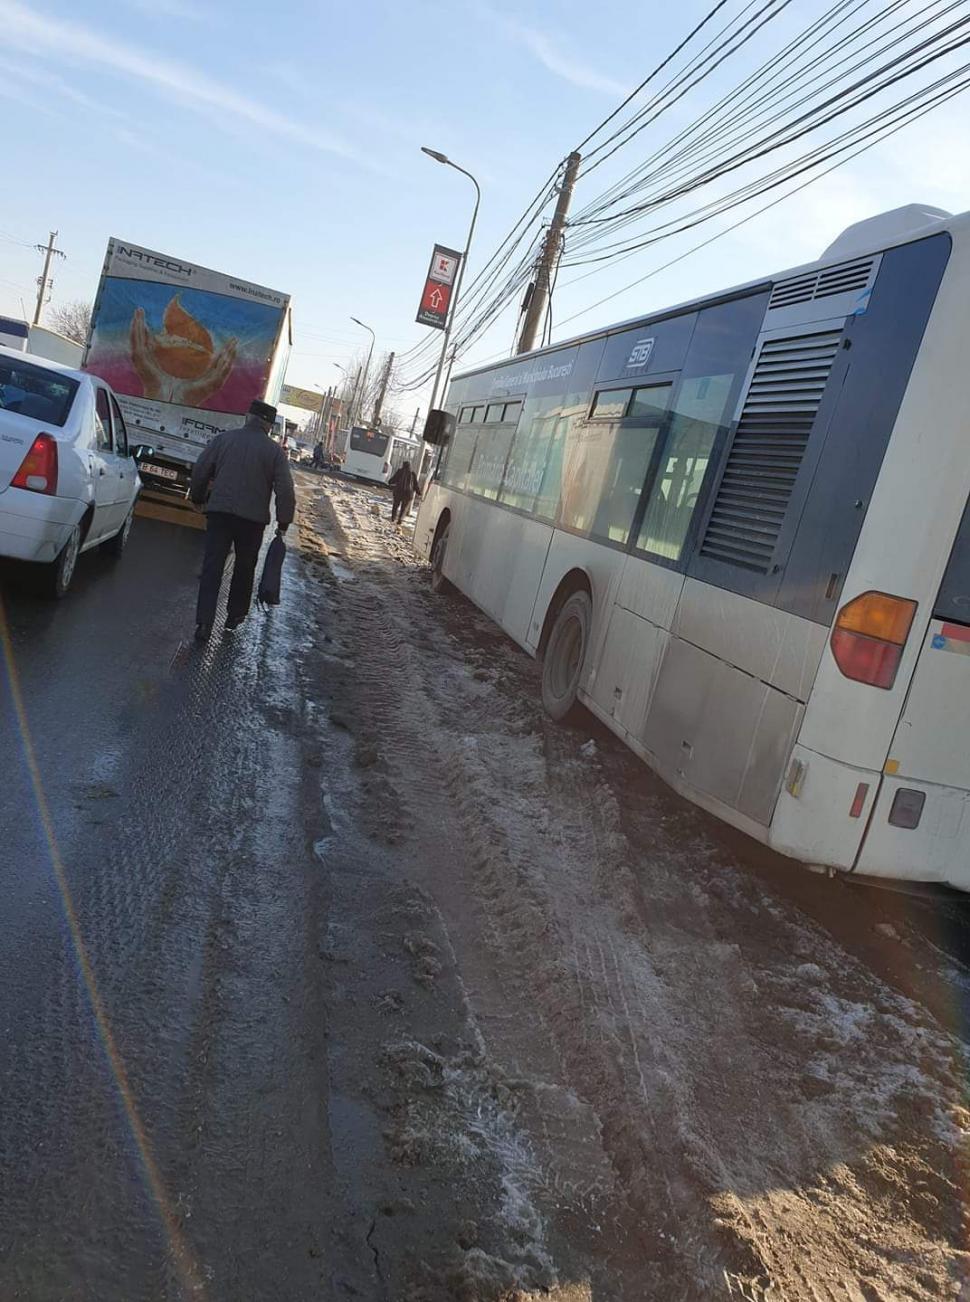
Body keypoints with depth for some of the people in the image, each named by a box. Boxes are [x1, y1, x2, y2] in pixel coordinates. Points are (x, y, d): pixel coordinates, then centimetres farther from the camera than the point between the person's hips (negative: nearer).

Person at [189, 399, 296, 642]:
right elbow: (285, 490, -5)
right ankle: (235, 617, 27)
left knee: (212, 568, 1)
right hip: (253, 519, 0)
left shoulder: (224, 439, 3)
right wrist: (283, 523, 2)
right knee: (244, 568, 17)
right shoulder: (275, 451, 0)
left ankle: (204, 622, -8)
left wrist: (198, 498, 22)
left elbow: (200, 471, 6)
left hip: (219, 512, 1)